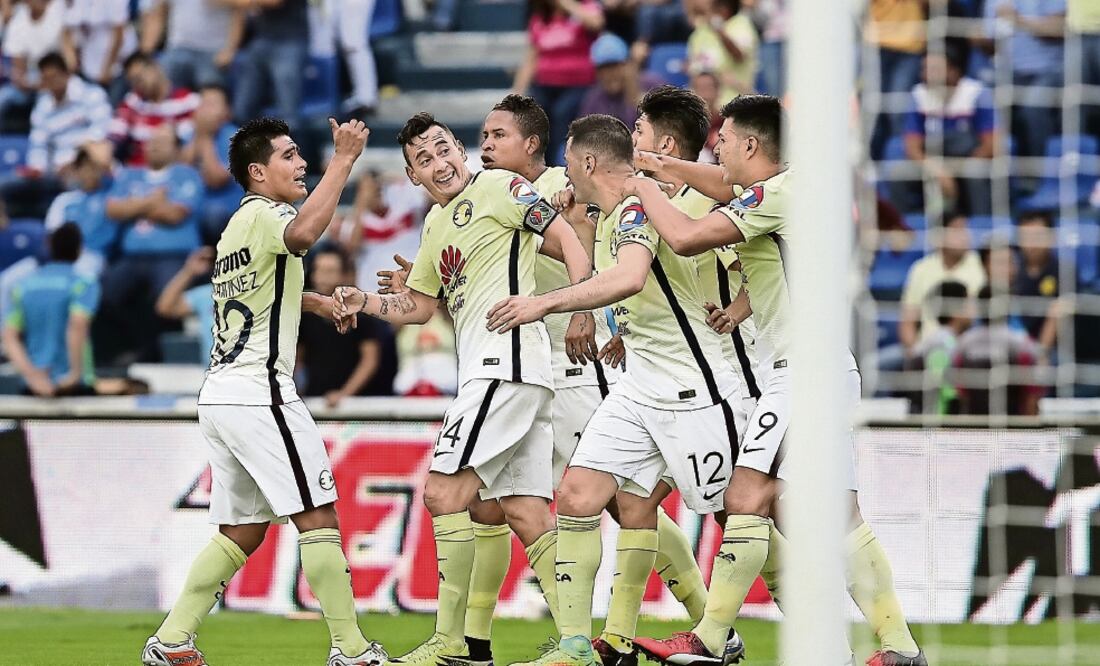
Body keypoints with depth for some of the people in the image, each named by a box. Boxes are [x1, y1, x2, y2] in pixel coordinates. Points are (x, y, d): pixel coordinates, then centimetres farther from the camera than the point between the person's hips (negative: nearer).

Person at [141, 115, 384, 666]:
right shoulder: (263, 214, -8)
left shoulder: (237, 228, 21)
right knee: (318, 516, -7)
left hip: (220, 394, 10)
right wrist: (343, 161, -29)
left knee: (242, 531, 14)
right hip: (259, 391, -10)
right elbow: (302, 234, -34)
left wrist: (316, 302, 41)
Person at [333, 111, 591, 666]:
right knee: (527, 513, 4)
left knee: (444, 493, -11)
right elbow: (419, 305, 30)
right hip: (486, 370, 9)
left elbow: (565, 238, -7)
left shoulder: (498, 187, -3)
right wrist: (364, 302, 14)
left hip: (506, 359, -9)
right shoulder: (436, 224, 22)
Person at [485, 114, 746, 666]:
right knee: (577, 497, -4)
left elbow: (630, 277, -38)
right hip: (639, 386, 9)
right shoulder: (605, 220, 12)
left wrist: (546, 303, -40)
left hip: (693, 387, -9)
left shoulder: (638, 208, -18)